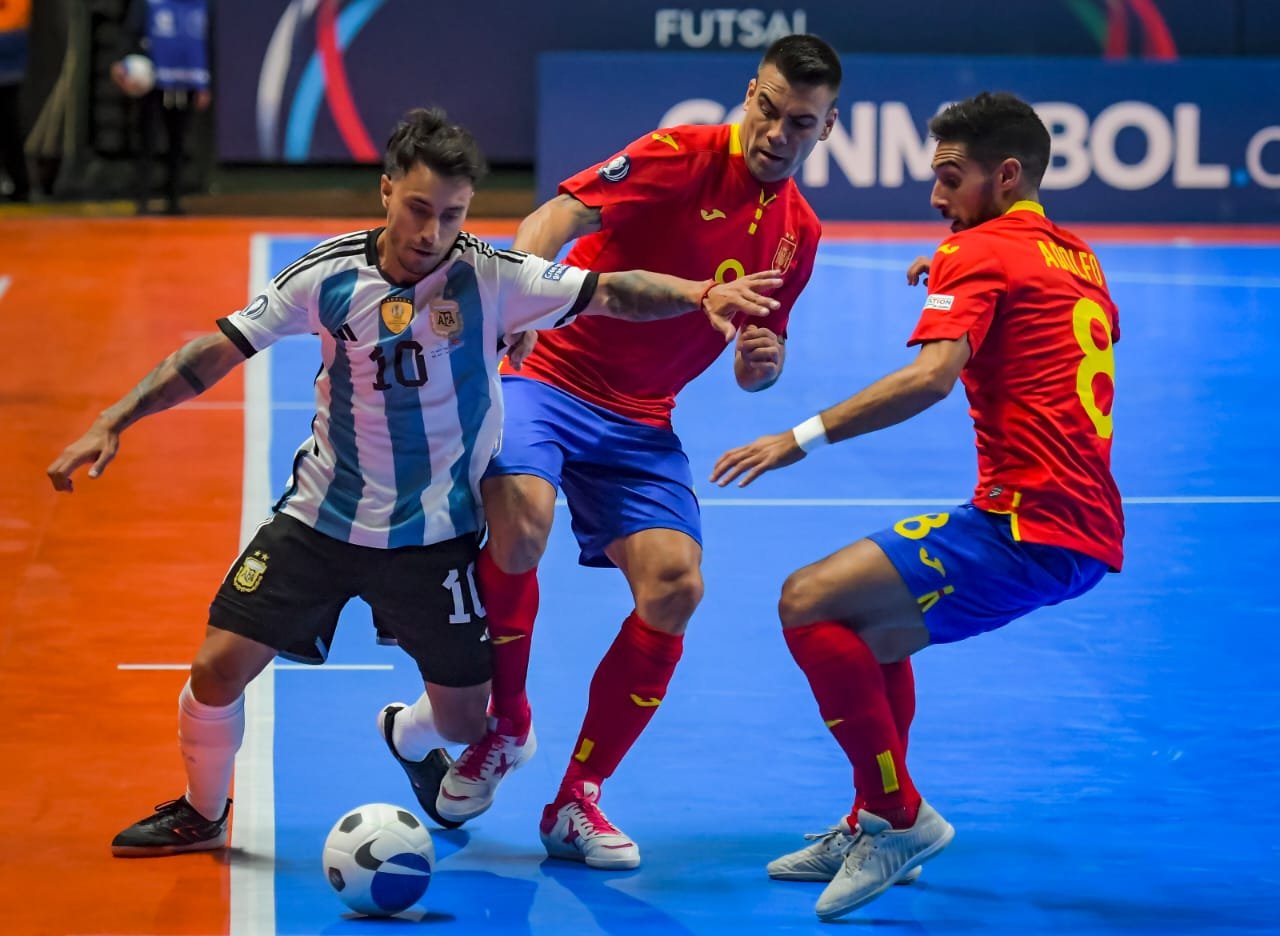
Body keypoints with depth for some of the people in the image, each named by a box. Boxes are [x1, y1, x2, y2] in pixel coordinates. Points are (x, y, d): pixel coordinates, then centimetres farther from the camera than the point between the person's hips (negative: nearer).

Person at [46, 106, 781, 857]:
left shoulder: (491, 276, -16)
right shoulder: (329, 274, -13)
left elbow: (609, 292, -24)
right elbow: (218, 351, -8)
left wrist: (699, 293, -41)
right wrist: (114, 423, -12)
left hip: (437, 536, 0)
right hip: (323, 518, 0)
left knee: (465, 721, 5)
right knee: (219, 667, -7)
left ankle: (408, 738, 45)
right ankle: (202, 814, 22)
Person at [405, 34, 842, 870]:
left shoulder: (799, 235, 7)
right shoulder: (681, 157, -12)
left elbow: (760, 360, 19)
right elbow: (556, 219, -26)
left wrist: (763, 361, -7)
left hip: (639, 423, 5)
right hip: (549, 376, -5)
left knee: (675, 584, -13)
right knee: (520, 523, -32)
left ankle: (577, 801, 2)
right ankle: (503, 726, -4)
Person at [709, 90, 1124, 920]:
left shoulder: (979, 251, -6)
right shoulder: (1078, 259, 20)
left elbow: (931, 376, -23)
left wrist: (804, 437, -24)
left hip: (1030, 524, -10)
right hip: (1086, 524, 10)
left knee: (809, 602, -14)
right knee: (873, 631, 25)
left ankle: (900, 814, -8)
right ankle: (870, 830, 31)